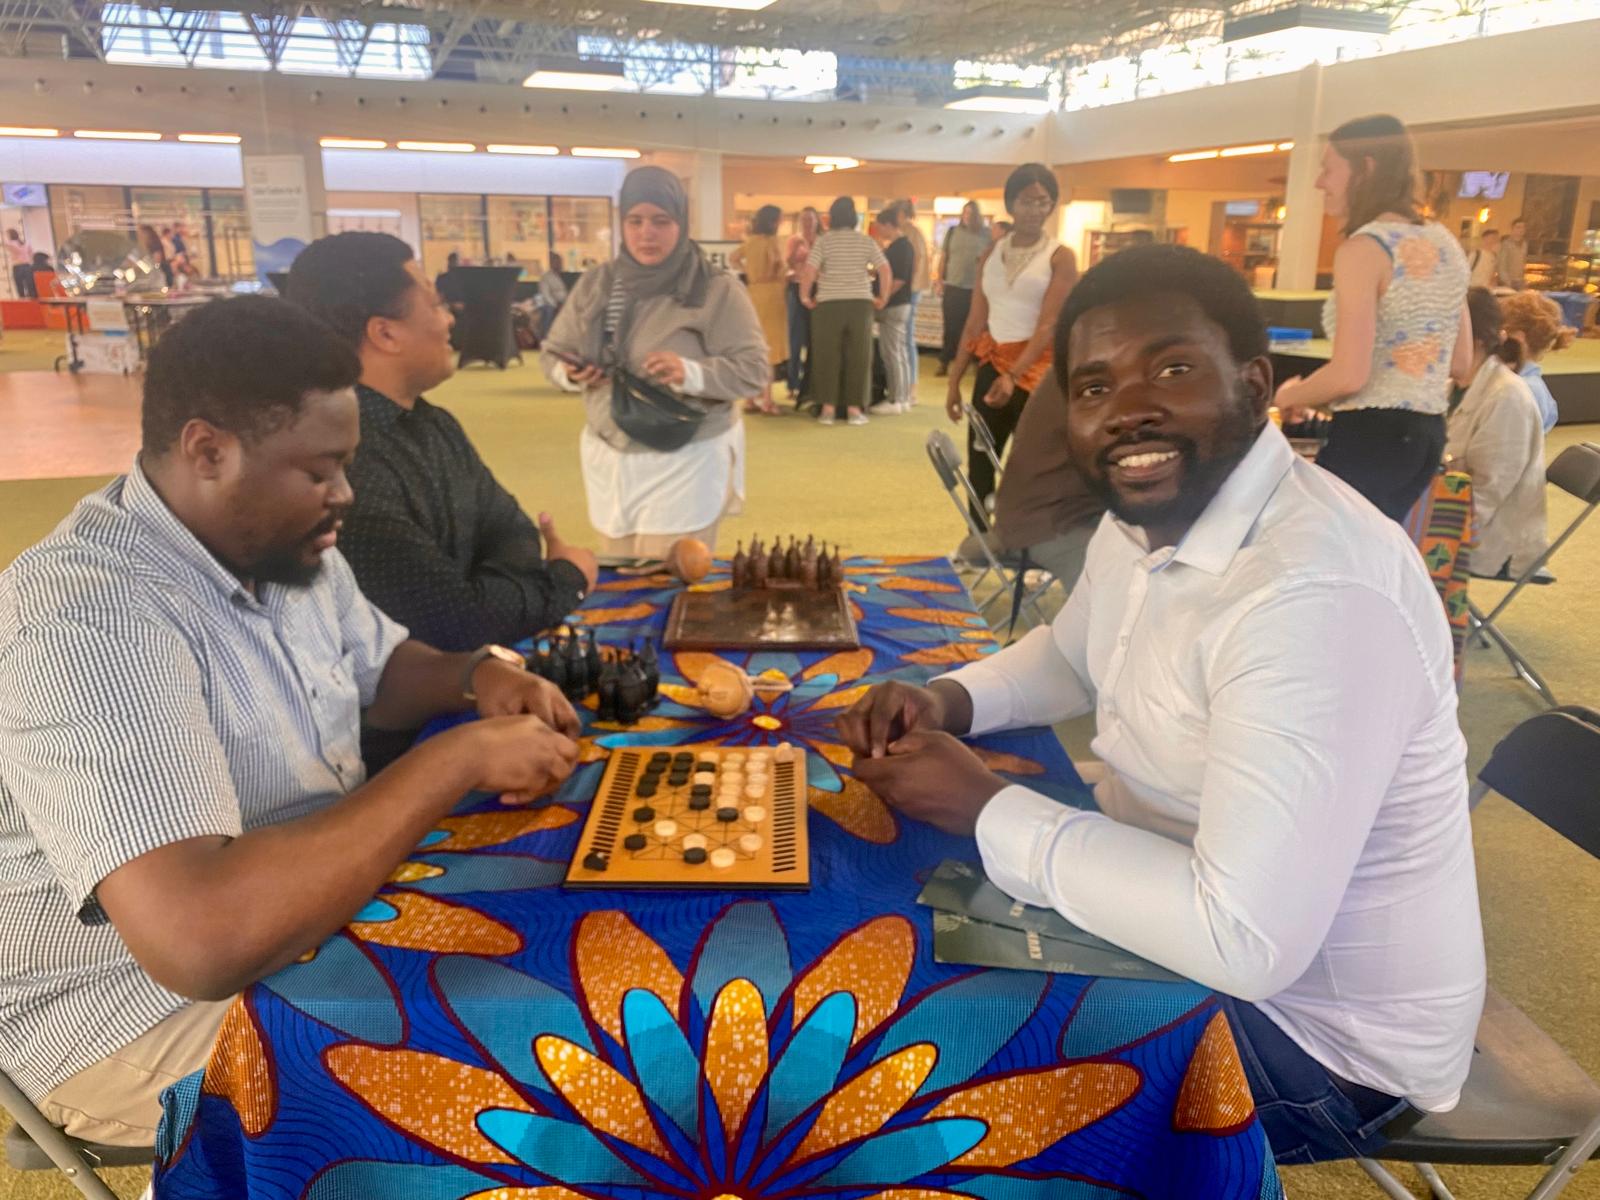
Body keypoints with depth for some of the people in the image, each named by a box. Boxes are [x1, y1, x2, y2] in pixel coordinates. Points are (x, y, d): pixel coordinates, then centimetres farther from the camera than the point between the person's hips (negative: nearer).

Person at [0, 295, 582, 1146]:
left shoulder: (279, 542, -2)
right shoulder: (89, 626, -31)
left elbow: (378, 669, 15)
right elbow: (202, 941, -42)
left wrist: (475, 676, -7)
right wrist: (461, 758, -34)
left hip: (322, 906, 8)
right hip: (159, 1009, -8)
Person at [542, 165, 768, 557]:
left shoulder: (718, 290, -8)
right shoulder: (595, 285, 7)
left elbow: (753, 370, -11)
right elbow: (555, 351, 14)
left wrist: (691, 373, -28)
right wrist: (571, 373, -10)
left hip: (687, 462, -4)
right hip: (609, 459, 4)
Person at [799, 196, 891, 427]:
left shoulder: (824, 241, 1)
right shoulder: (866, 241, 7)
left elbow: (808, 271, -10)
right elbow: (885, 271, 1)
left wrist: (805, 297, 2)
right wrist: (883, 298, 10)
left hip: (829, 303, -1)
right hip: (860, 303, 1)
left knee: (827, 356, 5)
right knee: (858, 356, 5)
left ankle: (828, 408, 4)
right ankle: (854, 409, 5)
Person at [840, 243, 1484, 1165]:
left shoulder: (1317, 593, -33)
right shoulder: (1148, 517, -2)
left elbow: (1245, 941, -35)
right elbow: (1073, 658, 16)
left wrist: (988, 809, -24)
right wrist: (950, 699, -5)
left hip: (1321, 1032, -8)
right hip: (1191, 931, 8)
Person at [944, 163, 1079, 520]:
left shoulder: (1060, 256, -5)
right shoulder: (992, 253, 10)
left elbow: (1049, 326, -14)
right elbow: (976, 322, 9)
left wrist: (1014, 375, -27)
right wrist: (954, 379, 5)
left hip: (1036, 368, -5)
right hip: (991, 365, 5)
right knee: (978, 465, 8)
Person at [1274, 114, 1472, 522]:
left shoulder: (1363, 248, -14)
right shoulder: (1445, 243, 11)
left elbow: (1348, 376, -20)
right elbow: (1460, 365, 16)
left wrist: (1290, 396, -2)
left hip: (1371, 436, -9)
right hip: (1427, 433, 9)